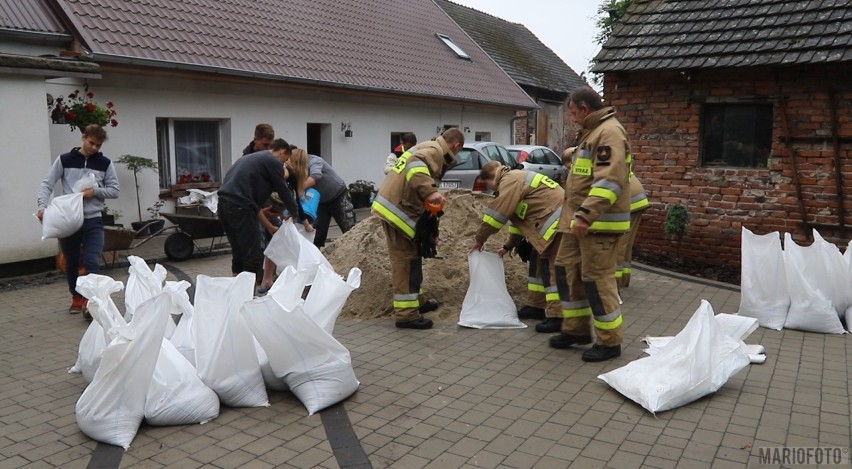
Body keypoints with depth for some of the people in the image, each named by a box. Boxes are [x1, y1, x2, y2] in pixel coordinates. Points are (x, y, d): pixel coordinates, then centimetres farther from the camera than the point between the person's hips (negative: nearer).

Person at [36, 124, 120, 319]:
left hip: (93, 221, -1)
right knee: (71, 263, 13)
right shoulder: (64, 160, 2)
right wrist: (42, 206, -17)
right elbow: (47, 184, -1)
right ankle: (76, 298, 30)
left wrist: (95, 191, -13)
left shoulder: (105, 163, 4)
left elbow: (115, 190, 5)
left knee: (92, 263, -12)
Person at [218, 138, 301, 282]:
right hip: (240, 207, -9)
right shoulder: (274, 162, 2)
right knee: (254, 254, -3)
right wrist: (296, 212, 21)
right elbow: (283, 191, 6)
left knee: (238, 253, 18)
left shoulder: (250, 157, 29)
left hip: (224, 204, 9)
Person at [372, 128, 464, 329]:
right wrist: (430, 191, -37)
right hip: (398, 209, -10)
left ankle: (413, 302, 31)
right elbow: (415, 165, -29)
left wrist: (426, 199, 9)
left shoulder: (428, 148, 22)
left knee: (409, 259, 19)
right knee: (405, 261, -7)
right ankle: (406, 314, -4)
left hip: (391, 205, 10)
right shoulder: (434, 151, -9)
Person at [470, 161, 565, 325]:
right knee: (540, 262, 17)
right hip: (553, 221, 11)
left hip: (558, 221, -11)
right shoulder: (516, 179, 23)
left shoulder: (510, 180, -10)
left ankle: (557, 316, -15)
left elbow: (497, 213, -12)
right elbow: (517, 215, 26)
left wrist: (479, 239, -1)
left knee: (553, 267, -13)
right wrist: (508, 245, 25)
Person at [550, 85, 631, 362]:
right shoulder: (592, 132, 19)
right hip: (580, 219, 10)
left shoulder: (609, 132, -15)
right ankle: (576, 329, 25)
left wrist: (586, 215, -31)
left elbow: (609, 181, -26)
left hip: (599, 222, -10)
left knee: (597, 280, -5)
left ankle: (610, 342, 7)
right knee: (567, 270, 13)